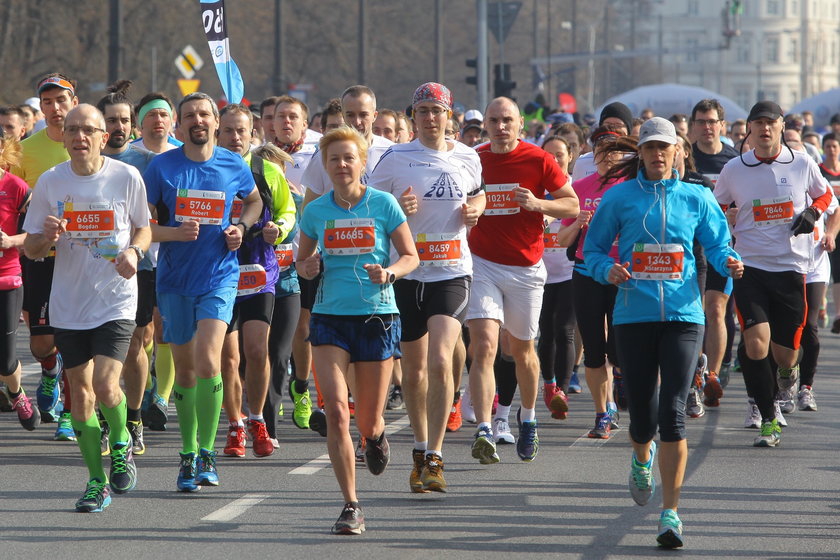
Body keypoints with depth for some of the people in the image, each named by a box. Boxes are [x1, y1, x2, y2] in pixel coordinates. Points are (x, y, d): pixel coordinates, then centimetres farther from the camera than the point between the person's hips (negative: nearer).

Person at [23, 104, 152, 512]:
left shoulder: (127, 178, -5)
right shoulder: (50, 183, -2)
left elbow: (144, 229, 10)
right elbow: (31, 249, 4)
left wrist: (134, 251, -12)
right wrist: (46, 238, -19)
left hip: (116, 300, -3)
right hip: (68, 303, 3)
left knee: (106, 386, -16)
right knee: (80, 390, 6)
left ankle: (121, 444, 16)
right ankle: (97, 481, 19)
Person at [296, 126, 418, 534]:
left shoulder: (383, 204, -2)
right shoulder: (315, 212, 3)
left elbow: (411, 257, 4)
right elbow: (302, 261, 15)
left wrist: (389, 272, -17)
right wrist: (308, 268, -8)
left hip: (377, 316, -1)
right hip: (329, 318, 1)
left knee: (367, 422, 5)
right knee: (336, 411, -14)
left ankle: (376, 434, 45)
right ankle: (351, 506, -7)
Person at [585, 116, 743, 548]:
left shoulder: (696, 198, 7)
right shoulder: (619, 197, 4)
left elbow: (717, 245, 11)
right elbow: (593, 250, 7)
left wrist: (729, 263, -11)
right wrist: (608, 270, -13)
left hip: (683, 316, 0)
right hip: (634, 316, 0)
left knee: (672, 412, -12)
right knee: (643, 415, 4)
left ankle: (671, 512, -8)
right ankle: (642, 459, 43)